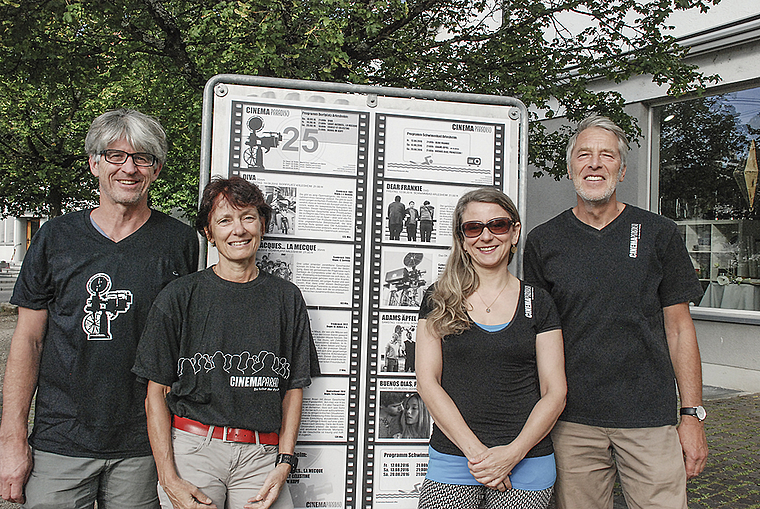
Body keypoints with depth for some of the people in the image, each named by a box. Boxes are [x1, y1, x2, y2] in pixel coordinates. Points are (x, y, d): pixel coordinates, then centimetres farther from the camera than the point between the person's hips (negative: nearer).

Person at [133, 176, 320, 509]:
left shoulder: (287, 299, 6)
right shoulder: (178, 297, 0)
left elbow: (294, 388, 9)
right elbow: (156, 392, 1)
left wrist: (284, 463, -1)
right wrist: (168, 479, -6)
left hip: (260, 455, 2)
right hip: (192, 448, -1)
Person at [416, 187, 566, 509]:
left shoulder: (538, 304, 4)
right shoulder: (439, 300, 3)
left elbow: (555, 392, 2)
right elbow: (427, 382, -2)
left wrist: (513, 453, -11)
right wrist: (475, 450, -11)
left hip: (526, 464, 0)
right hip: (451, 457, 0)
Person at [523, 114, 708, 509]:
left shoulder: (658, 234, 3)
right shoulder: (542, 242, 3)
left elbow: (679, 329, 5)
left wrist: (692, 414, 0)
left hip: (650, 417, 0)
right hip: (572, 421, 0)